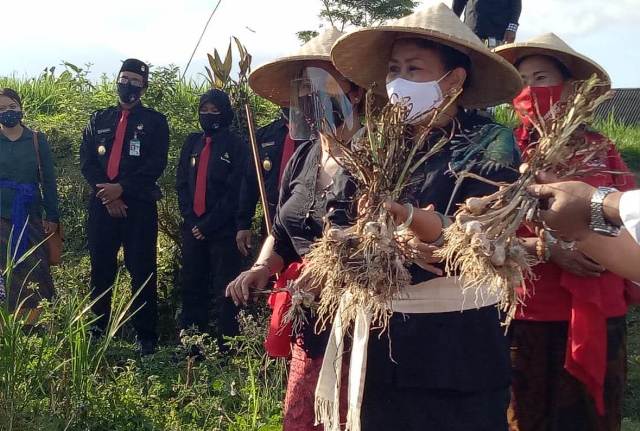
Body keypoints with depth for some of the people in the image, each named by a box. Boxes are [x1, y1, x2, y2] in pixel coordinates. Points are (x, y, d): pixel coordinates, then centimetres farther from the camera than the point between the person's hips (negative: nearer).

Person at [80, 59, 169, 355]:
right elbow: (86, 161, 6)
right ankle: (97, 329, 17)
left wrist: (122, 188, -14)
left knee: (142, 272, -1)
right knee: (101, 270, 7)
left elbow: (156, 165, -5)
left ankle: (146, 336, 4)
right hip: (102, 205, 3)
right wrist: (106, 193, -9)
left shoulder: (154, 121, 7)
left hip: (140, 206, -3)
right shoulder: (98, 120, 16)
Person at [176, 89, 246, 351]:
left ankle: (226, 347, 2)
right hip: (193, 226, 5)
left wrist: (209, 224, -11)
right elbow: (181, 182, 12)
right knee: (192, 287, 8)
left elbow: (235, 190, -7)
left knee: (224, 290, -3)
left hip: (223, 229, -5)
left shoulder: (235, 145, -1)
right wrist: (190, 218, -1)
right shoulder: (192, 142, 14)